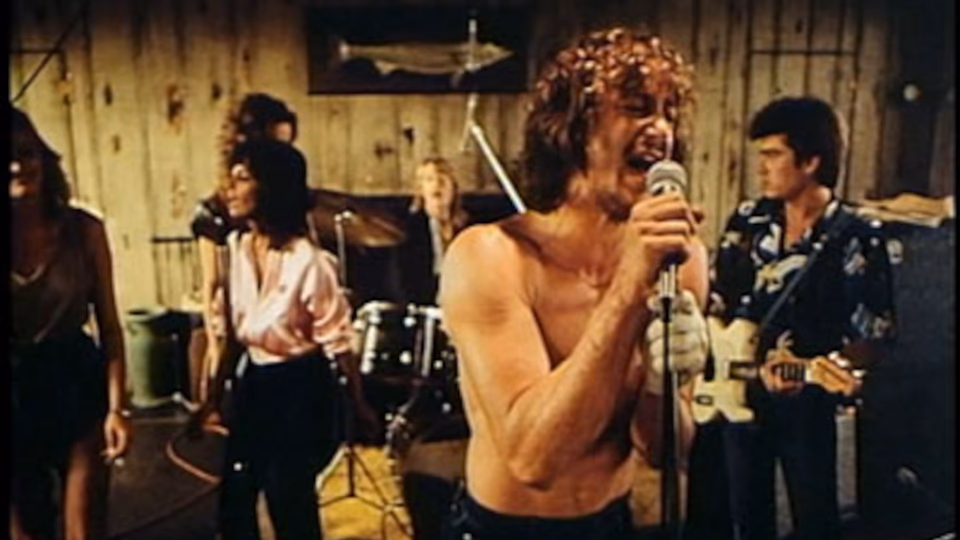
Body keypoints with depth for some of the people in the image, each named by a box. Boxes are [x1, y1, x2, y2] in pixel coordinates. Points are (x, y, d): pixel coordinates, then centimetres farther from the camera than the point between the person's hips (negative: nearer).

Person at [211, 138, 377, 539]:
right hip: (253, 381, 6)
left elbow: (337, 341, -14)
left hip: (300, 386, -6)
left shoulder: (308, 261, -22)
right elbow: (224, 327, 7)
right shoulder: (234, 248, -2)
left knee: (289, 502, 6)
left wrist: (359, 406, -5)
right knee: (234, 499, 12)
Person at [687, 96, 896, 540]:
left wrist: (816, 369, -27)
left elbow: (871, 340, -12)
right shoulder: (747, 221, 0)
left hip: (807, 404, -4)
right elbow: (716, 302, 10)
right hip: (737, 393, 4)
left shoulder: (857, 239, -12)